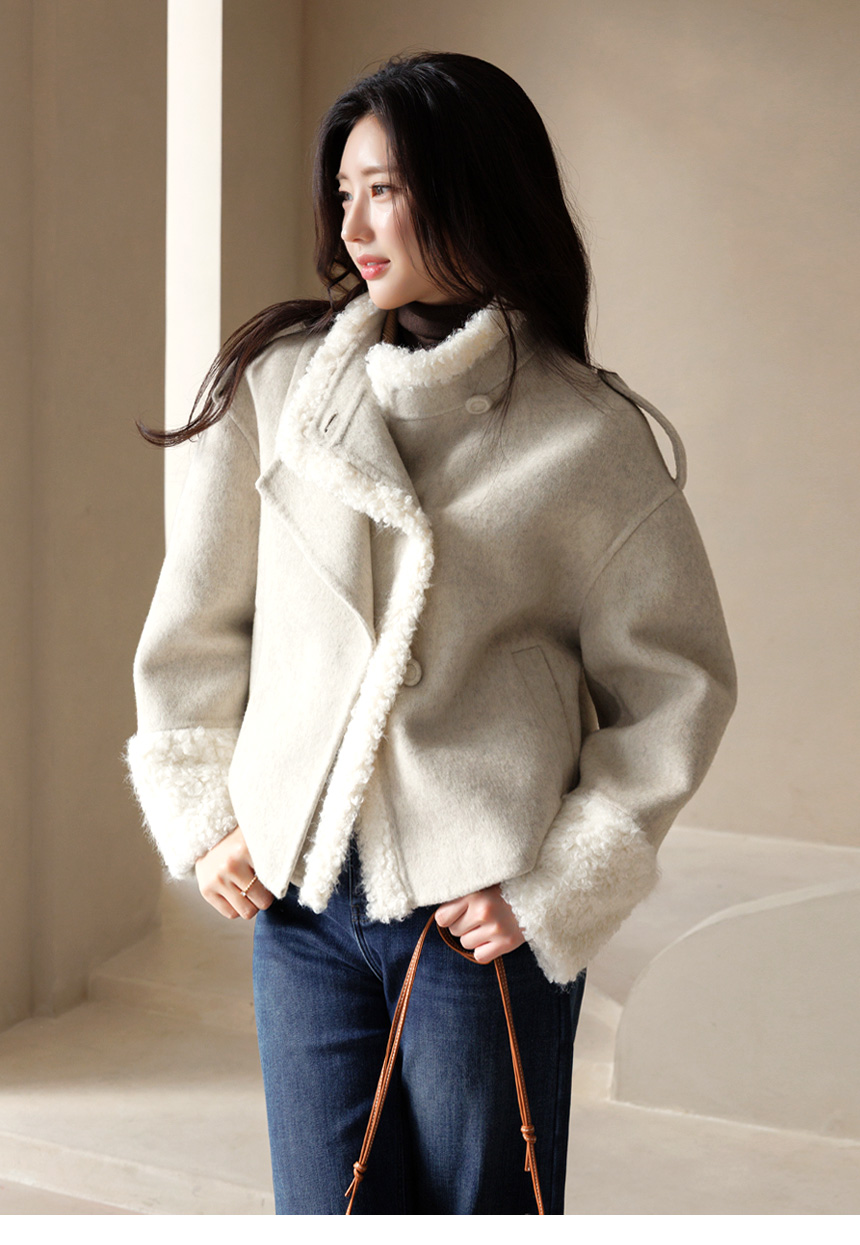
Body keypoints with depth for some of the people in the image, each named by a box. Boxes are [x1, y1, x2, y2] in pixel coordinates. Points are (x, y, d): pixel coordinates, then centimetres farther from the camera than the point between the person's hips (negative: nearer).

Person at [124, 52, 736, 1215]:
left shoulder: (588, 438, -5)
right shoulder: (278, 383, 3)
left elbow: (677, 682, -1)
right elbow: (197, 616, 11)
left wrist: (557, 886, -5)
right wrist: (205, 813, 6)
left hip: (480, 913, -2)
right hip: (299, 897, 3)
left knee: (484, 1209, 10)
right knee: (325, 1213, 12)